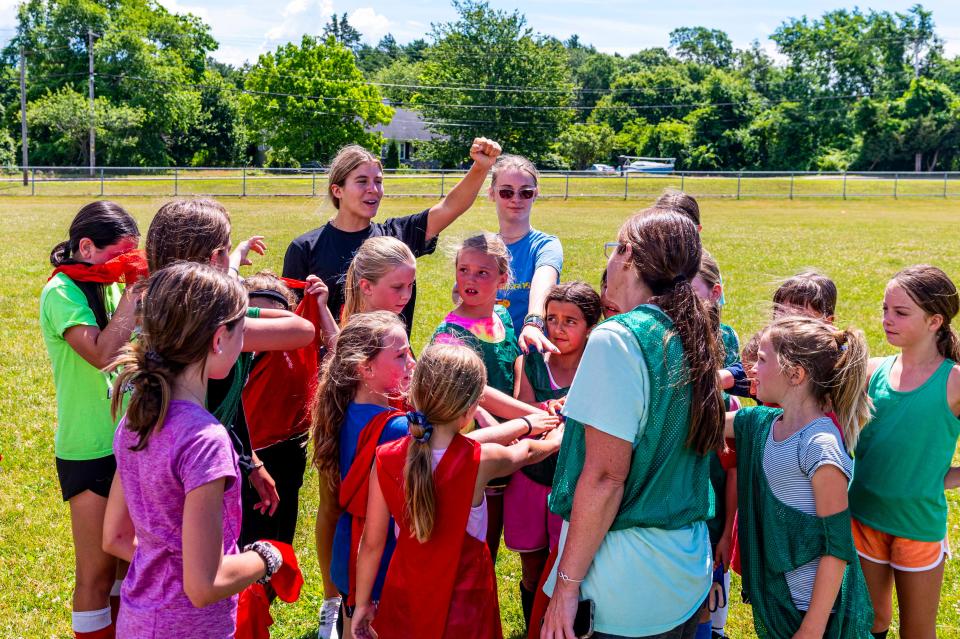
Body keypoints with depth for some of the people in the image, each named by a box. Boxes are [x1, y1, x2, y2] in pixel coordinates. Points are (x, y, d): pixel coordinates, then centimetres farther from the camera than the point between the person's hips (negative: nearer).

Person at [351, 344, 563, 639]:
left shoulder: (386, 460, -17)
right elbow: (527, 452, 1)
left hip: (405, 593, 2)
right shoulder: (480, 461, -22)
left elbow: (372, 543, -8)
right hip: (462, 600, -2)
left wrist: (362, 604, 7)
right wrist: (554, 441, 24)